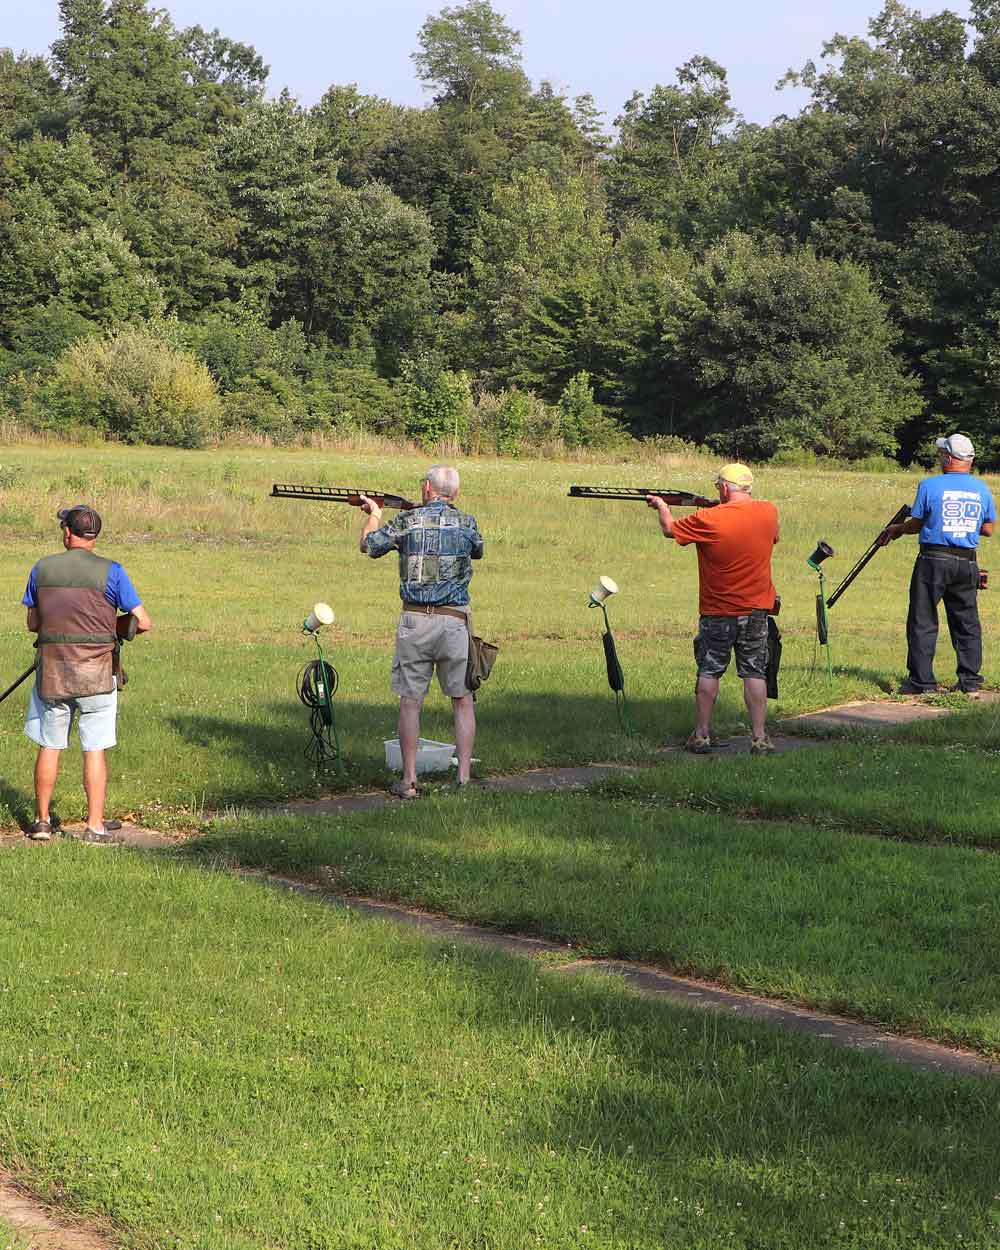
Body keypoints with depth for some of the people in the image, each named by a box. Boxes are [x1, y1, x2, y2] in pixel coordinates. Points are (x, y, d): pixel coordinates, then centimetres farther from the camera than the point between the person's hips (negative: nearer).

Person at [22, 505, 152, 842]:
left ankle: (42, 821, 21)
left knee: (49, 747, 13)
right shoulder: (110, 572, -6)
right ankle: (95, 826, 3)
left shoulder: (42, 568, 2)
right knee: (94, 750, 2)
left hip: (52, 671, 2)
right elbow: (143, 622, -6)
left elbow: (33, 623, 11)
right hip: (96, 674, -2)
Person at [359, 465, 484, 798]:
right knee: (463, 700, 10)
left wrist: (373, 514, 32)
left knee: (410, 701, 6)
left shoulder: (406, 521, -3)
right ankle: (464, 777, 8)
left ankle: (409, 781, 6)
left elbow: (369, 546, 12)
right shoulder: (467, 523, 0)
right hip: (454, 621, 1)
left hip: (415, 621, -1)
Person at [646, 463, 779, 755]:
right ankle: (759, 738, 3)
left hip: (717, 612, -2)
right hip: (756, 610, 2)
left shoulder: (708, 519, -14)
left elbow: (670, 530, 1)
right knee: (755, 673, 5)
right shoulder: (769, 512, -4)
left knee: (708, 672, 9)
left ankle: (702, 736, 12)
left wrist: (661, 506, 23)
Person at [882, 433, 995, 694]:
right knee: (967, 622, 12)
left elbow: (916, 524, 0)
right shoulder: (982, 489, 5)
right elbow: (988, 529, 12)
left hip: (933, 560, -4)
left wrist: (896, 530, 20)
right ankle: (970, 680, 11)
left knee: (923, 622, 2)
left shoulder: (930, 485, -8)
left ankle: (922, 682, 1)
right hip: (967, 563, 4)